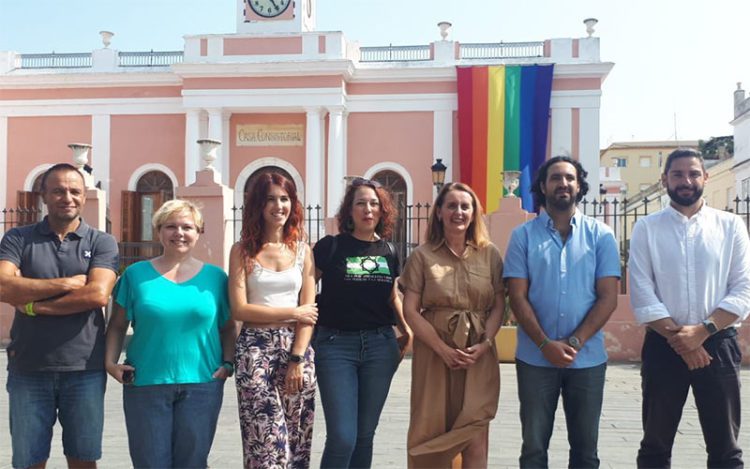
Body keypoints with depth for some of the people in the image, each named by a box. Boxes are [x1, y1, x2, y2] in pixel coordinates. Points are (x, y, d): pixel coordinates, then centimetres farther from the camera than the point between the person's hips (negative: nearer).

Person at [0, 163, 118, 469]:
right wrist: (66, 283, -12)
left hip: (84, 369, 0)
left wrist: (34, 305, -10)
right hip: (28, 369, 1)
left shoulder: (102, 243, 3)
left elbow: (98, 294, -13)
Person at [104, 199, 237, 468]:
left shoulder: (214, 277, 6)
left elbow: (228, 327, 10)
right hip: (145, 385, 0)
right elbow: (117, 325, 7)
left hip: (202, 385, 1)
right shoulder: (136, 274, 4)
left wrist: (227, 363, -3)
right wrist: (111, 361, -5)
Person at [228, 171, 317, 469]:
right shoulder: (243, 251, 3)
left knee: (296, 437, 5)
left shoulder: (302, 249, 8)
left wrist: (297, 360, -8)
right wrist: (293, 313, -6)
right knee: (267, 439, -6)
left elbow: (309, 312, 2)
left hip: (297, 349, 2)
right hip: (255, 349, -2)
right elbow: (239, 310, -6)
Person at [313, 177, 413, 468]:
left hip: (380, 345, 4)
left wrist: (406, 331, 12)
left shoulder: (388, 251, 8)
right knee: (342, 437, -9)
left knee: (365, 434, 11)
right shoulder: (330, 247, -4)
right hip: (335, 345, -4)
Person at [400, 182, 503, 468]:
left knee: (474, 433, 0)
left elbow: (499, 305, 6)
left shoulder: (490, 254, 7)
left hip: (478, 355, 1)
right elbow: (410, 310, -3)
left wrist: (485, 344, -11)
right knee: (432, 429, 4)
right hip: (434, 353, -1)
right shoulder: (422, 256, 2)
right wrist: (443, 349, -13)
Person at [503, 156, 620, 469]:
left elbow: (608, 298, -3)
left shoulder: (601, 235, 2)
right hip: (535, 358, 0)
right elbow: (518, 297, -3)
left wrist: (574, 343, -12)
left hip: (587, 358, 1)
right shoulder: (523, 235, 1)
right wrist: (546, 344, -13)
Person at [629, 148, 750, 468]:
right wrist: (678, 336, -13)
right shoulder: (646, 228, 2)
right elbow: (641, 295, -5)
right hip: (663, 346, 0)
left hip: (718, 345, 0)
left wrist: (703, 330, -14)